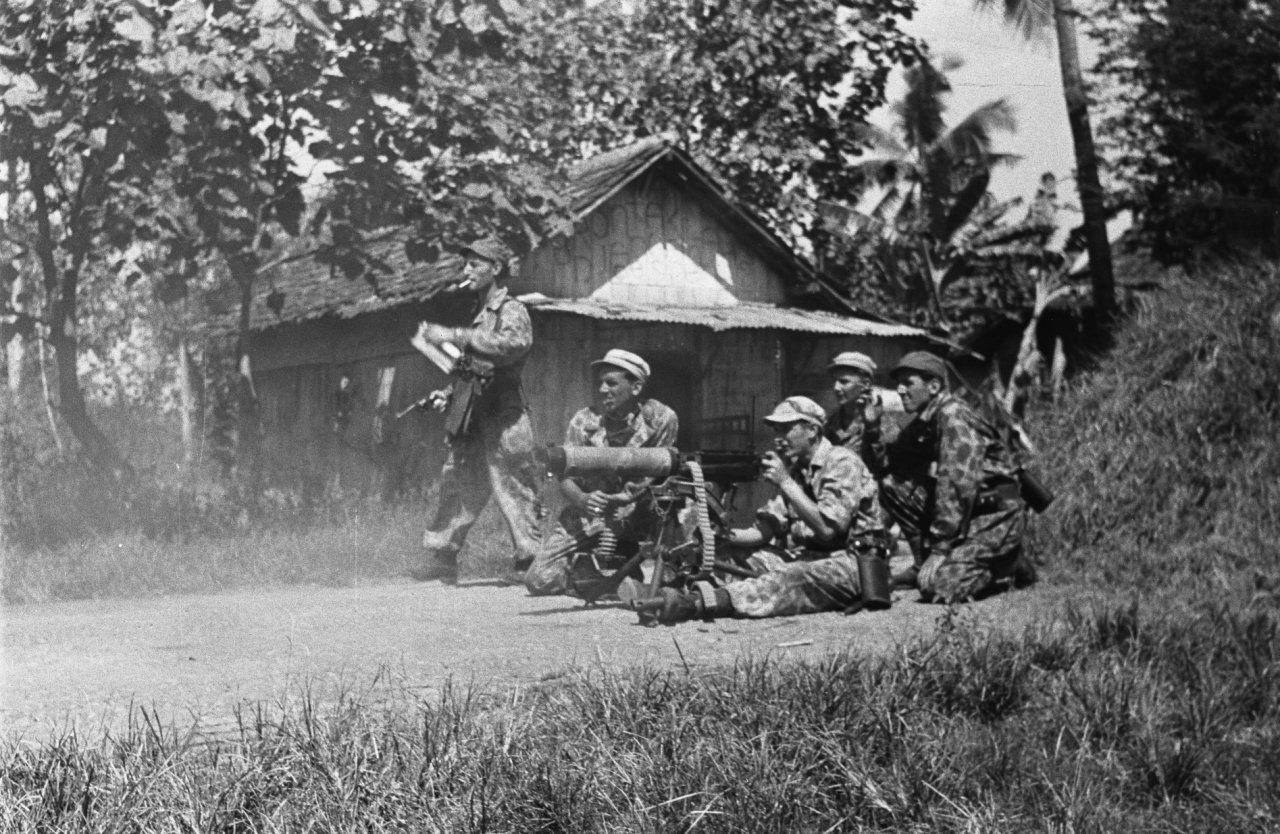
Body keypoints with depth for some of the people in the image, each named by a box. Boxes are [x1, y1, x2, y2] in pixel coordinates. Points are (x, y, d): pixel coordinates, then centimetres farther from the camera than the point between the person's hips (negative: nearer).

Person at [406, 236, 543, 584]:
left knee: (515, 491, -6)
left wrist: (454, 336, -29)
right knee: (457, 485, 11)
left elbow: (513, 343, -29)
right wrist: (448, 394, 11)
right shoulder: (480, 315, 19)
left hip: (502, 421, -8)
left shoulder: (512, 311, -7)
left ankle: (534, 561, -1)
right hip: (472, 424, 8)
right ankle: (438, 557, 18)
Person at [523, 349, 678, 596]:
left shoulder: (661, 419, -8)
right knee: (539, 580, -14)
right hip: (588, 515, 1)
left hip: (638, 514, 0)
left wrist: (628, 498, -29)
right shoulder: (584, 421, -4)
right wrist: (582, 499, -31)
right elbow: (565, 478, -7)